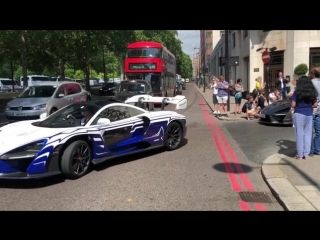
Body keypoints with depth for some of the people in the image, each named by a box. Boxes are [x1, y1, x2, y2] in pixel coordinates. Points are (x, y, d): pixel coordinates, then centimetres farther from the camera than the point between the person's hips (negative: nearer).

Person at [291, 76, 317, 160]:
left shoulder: (297, 92, -6)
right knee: (308, 134, 9)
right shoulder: (312, 93, 5)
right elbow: (315, 105, 5)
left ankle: (300, 154, 3)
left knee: (300, 134, 0)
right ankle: (306, 154, 11)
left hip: (299, 114, -3)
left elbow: (293, 105, -8)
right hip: (309, 114, 3)